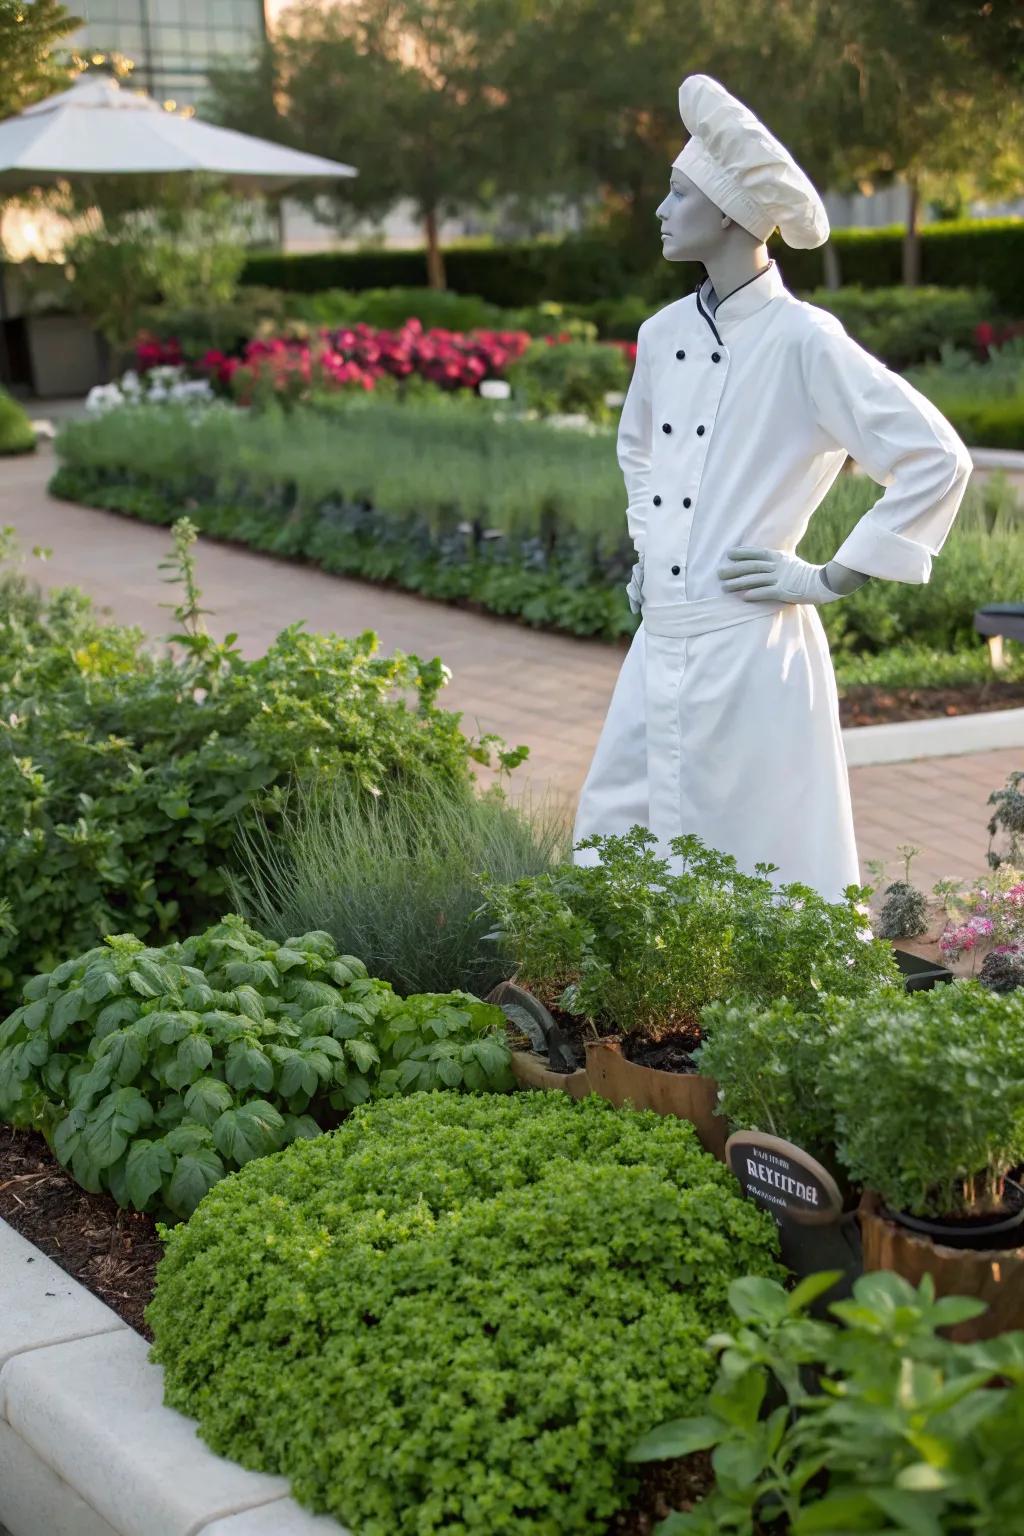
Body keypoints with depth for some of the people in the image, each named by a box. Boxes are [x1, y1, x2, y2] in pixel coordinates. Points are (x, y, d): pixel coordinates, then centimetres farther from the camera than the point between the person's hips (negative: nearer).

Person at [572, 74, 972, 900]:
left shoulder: (802, 341, -12)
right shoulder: (664, 334, 10)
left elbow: (936, 459, -13)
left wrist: (834, 578, -11)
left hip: (746, 650, -7)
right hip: (659, 643, 7)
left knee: (755, 886, 1)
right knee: (613, 847, 12)